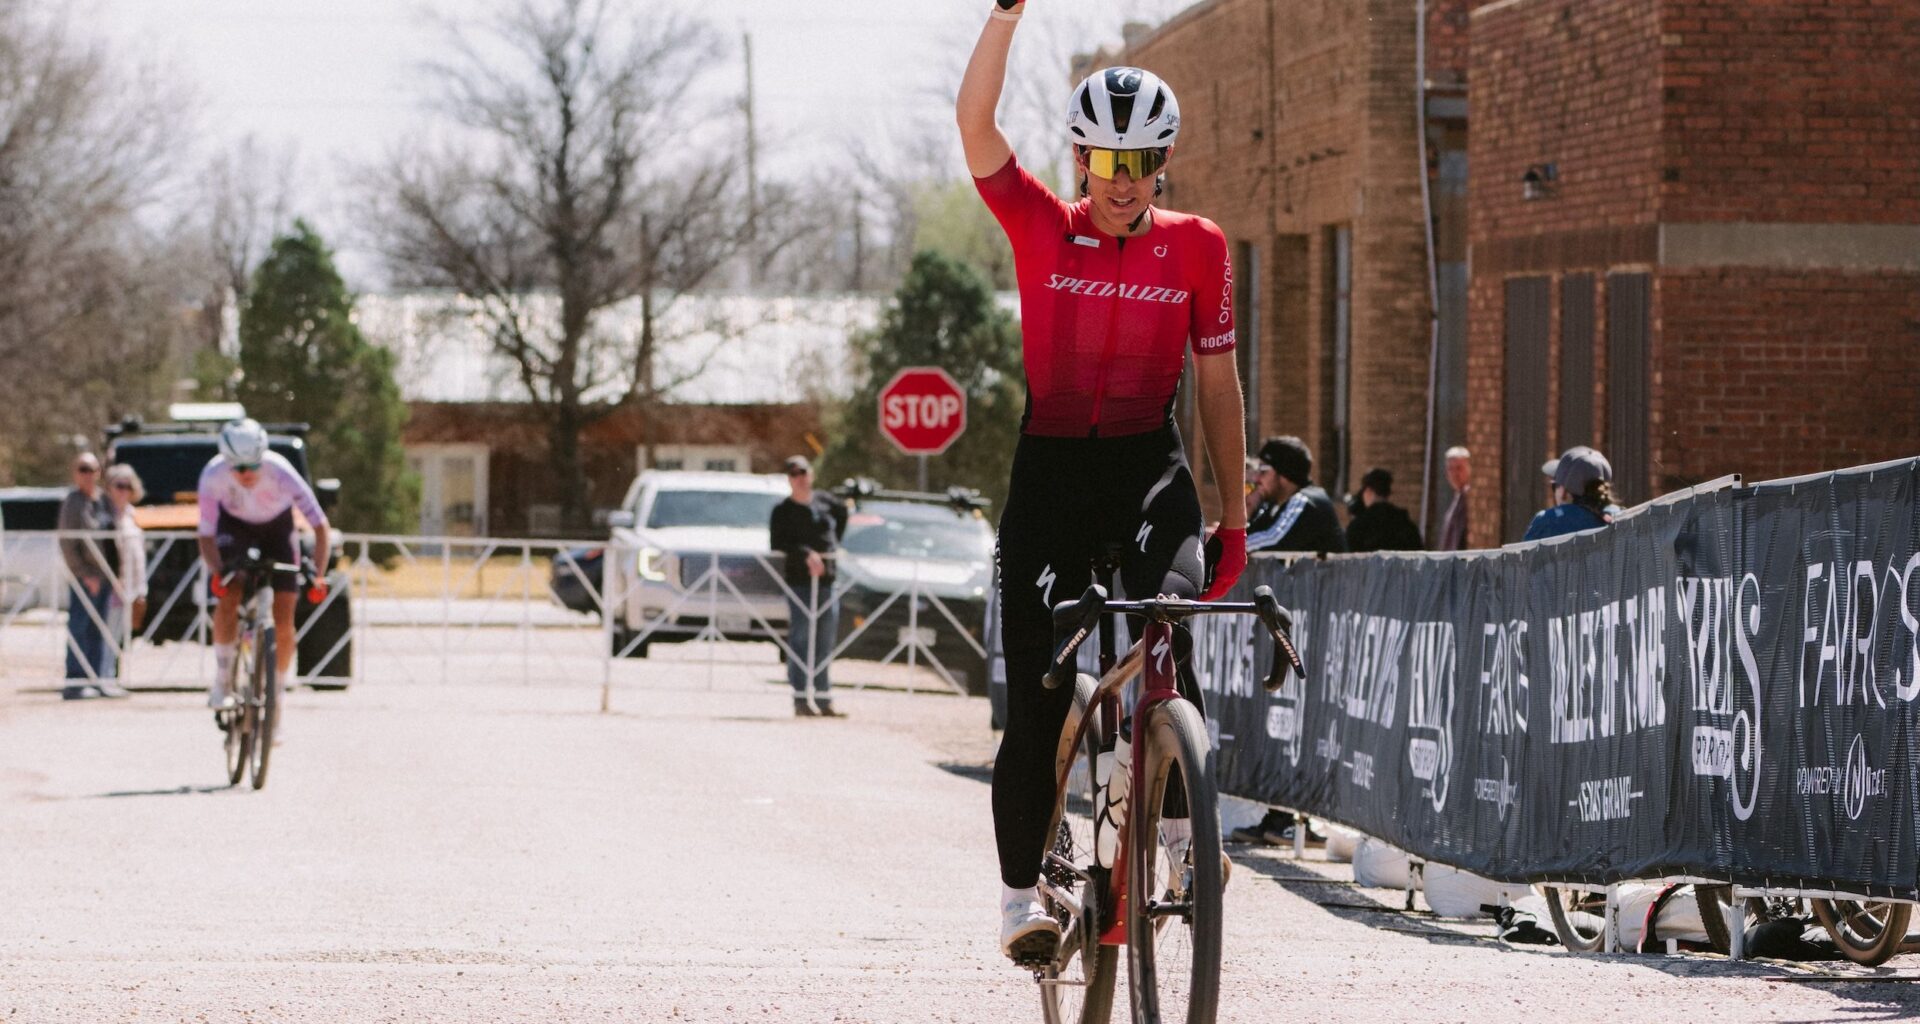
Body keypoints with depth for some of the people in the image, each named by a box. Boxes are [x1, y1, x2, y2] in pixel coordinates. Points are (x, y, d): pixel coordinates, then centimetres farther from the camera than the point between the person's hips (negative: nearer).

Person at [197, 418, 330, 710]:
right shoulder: (213, 475, -32)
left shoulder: (280, 473, -36)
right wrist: (216, 573, -44)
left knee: (283, 622, -8)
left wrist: (318, 576, -45)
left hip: (276, 526, 0)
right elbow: (206, 535, -27)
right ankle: (221, 682, -12)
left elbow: (320, 527, -34)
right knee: (228, 598, -23)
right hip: (234, 525, 0)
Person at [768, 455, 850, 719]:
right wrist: (806, 554, -24)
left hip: (826, 579, 6)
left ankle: (824, 700, 14)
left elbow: (842, 512, 32)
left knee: (824, 645, 9)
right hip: (799, 581, -6)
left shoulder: (825, 502, 11)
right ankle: (800, 699, -4)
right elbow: (779, 545, -13)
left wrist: (834, 543, 22)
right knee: (801, 641, -6)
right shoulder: (783, 511, -4)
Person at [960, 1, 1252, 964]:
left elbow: (1217, 381, 9)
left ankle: (1175, 820, -12)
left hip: (1150, 468, 0)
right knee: (1035, 696, -3)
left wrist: (1234, 513, 9)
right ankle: (1021, 892, 6)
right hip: (1050, 469, 0)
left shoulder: (1194, 247, 3)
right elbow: (974, 124, -12)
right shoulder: (1041, 228, 1)